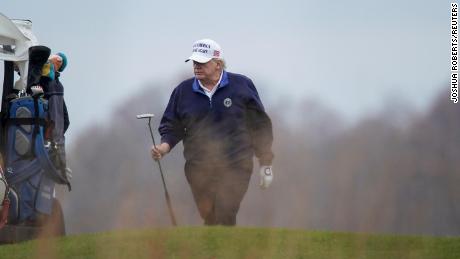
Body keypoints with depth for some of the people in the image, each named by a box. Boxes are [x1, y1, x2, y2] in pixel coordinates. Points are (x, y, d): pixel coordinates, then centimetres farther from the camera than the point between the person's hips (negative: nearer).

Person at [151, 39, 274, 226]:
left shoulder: (241, 86, 0)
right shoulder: (183, 91, 6)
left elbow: (260, 125, 6)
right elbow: (172, 126, 13)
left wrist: (266, 165, 5)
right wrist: (164, 146, -10)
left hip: (235, 167, -4)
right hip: (199, 169, 4)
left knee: (225, 216, -17)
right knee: (209, 218, 10)